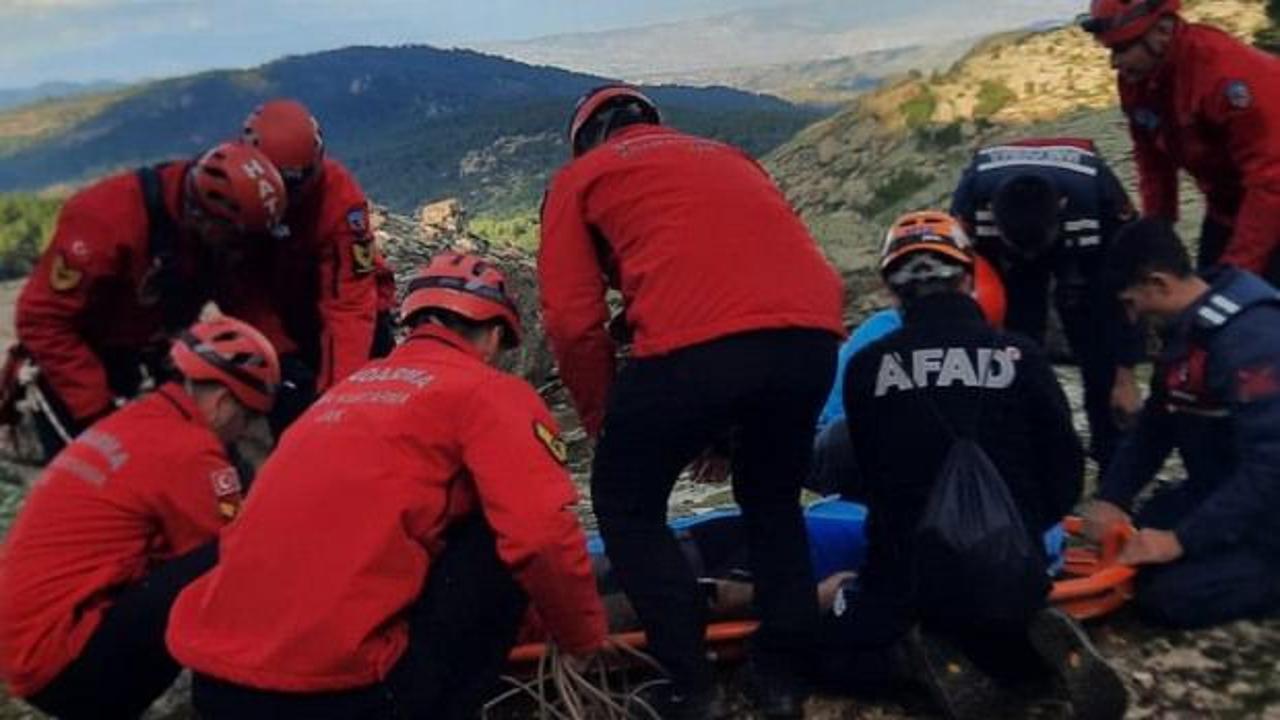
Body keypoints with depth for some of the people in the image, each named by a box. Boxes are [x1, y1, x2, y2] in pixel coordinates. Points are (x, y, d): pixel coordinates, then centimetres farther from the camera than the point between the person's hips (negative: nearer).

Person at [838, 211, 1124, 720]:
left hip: (907, 578, -2)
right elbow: (1066, 472, 2)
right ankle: (1046, 639, 2)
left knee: (843, 639, 26)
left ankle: (918, 650, -4)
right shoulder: (1019, 355, -4)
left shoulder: (866, 366, -5)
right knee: (999, 645, 36)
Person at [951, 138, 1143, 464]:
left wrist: (1125, 375, -18)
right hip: (1004, 258, 1)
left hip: (1089, 255, -1)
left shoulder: (1096, 194, -40)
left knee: (1101, 358, -11)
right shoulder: (972, 198, -38)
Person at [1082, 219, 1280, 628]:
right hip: (1219, 489, 9)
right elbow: (1157, 425, 8)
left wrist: (1182, 539, -28)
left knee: (1168, 597, -17)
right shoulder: (1188, 329, 3)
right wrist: (1111, 497, -3)